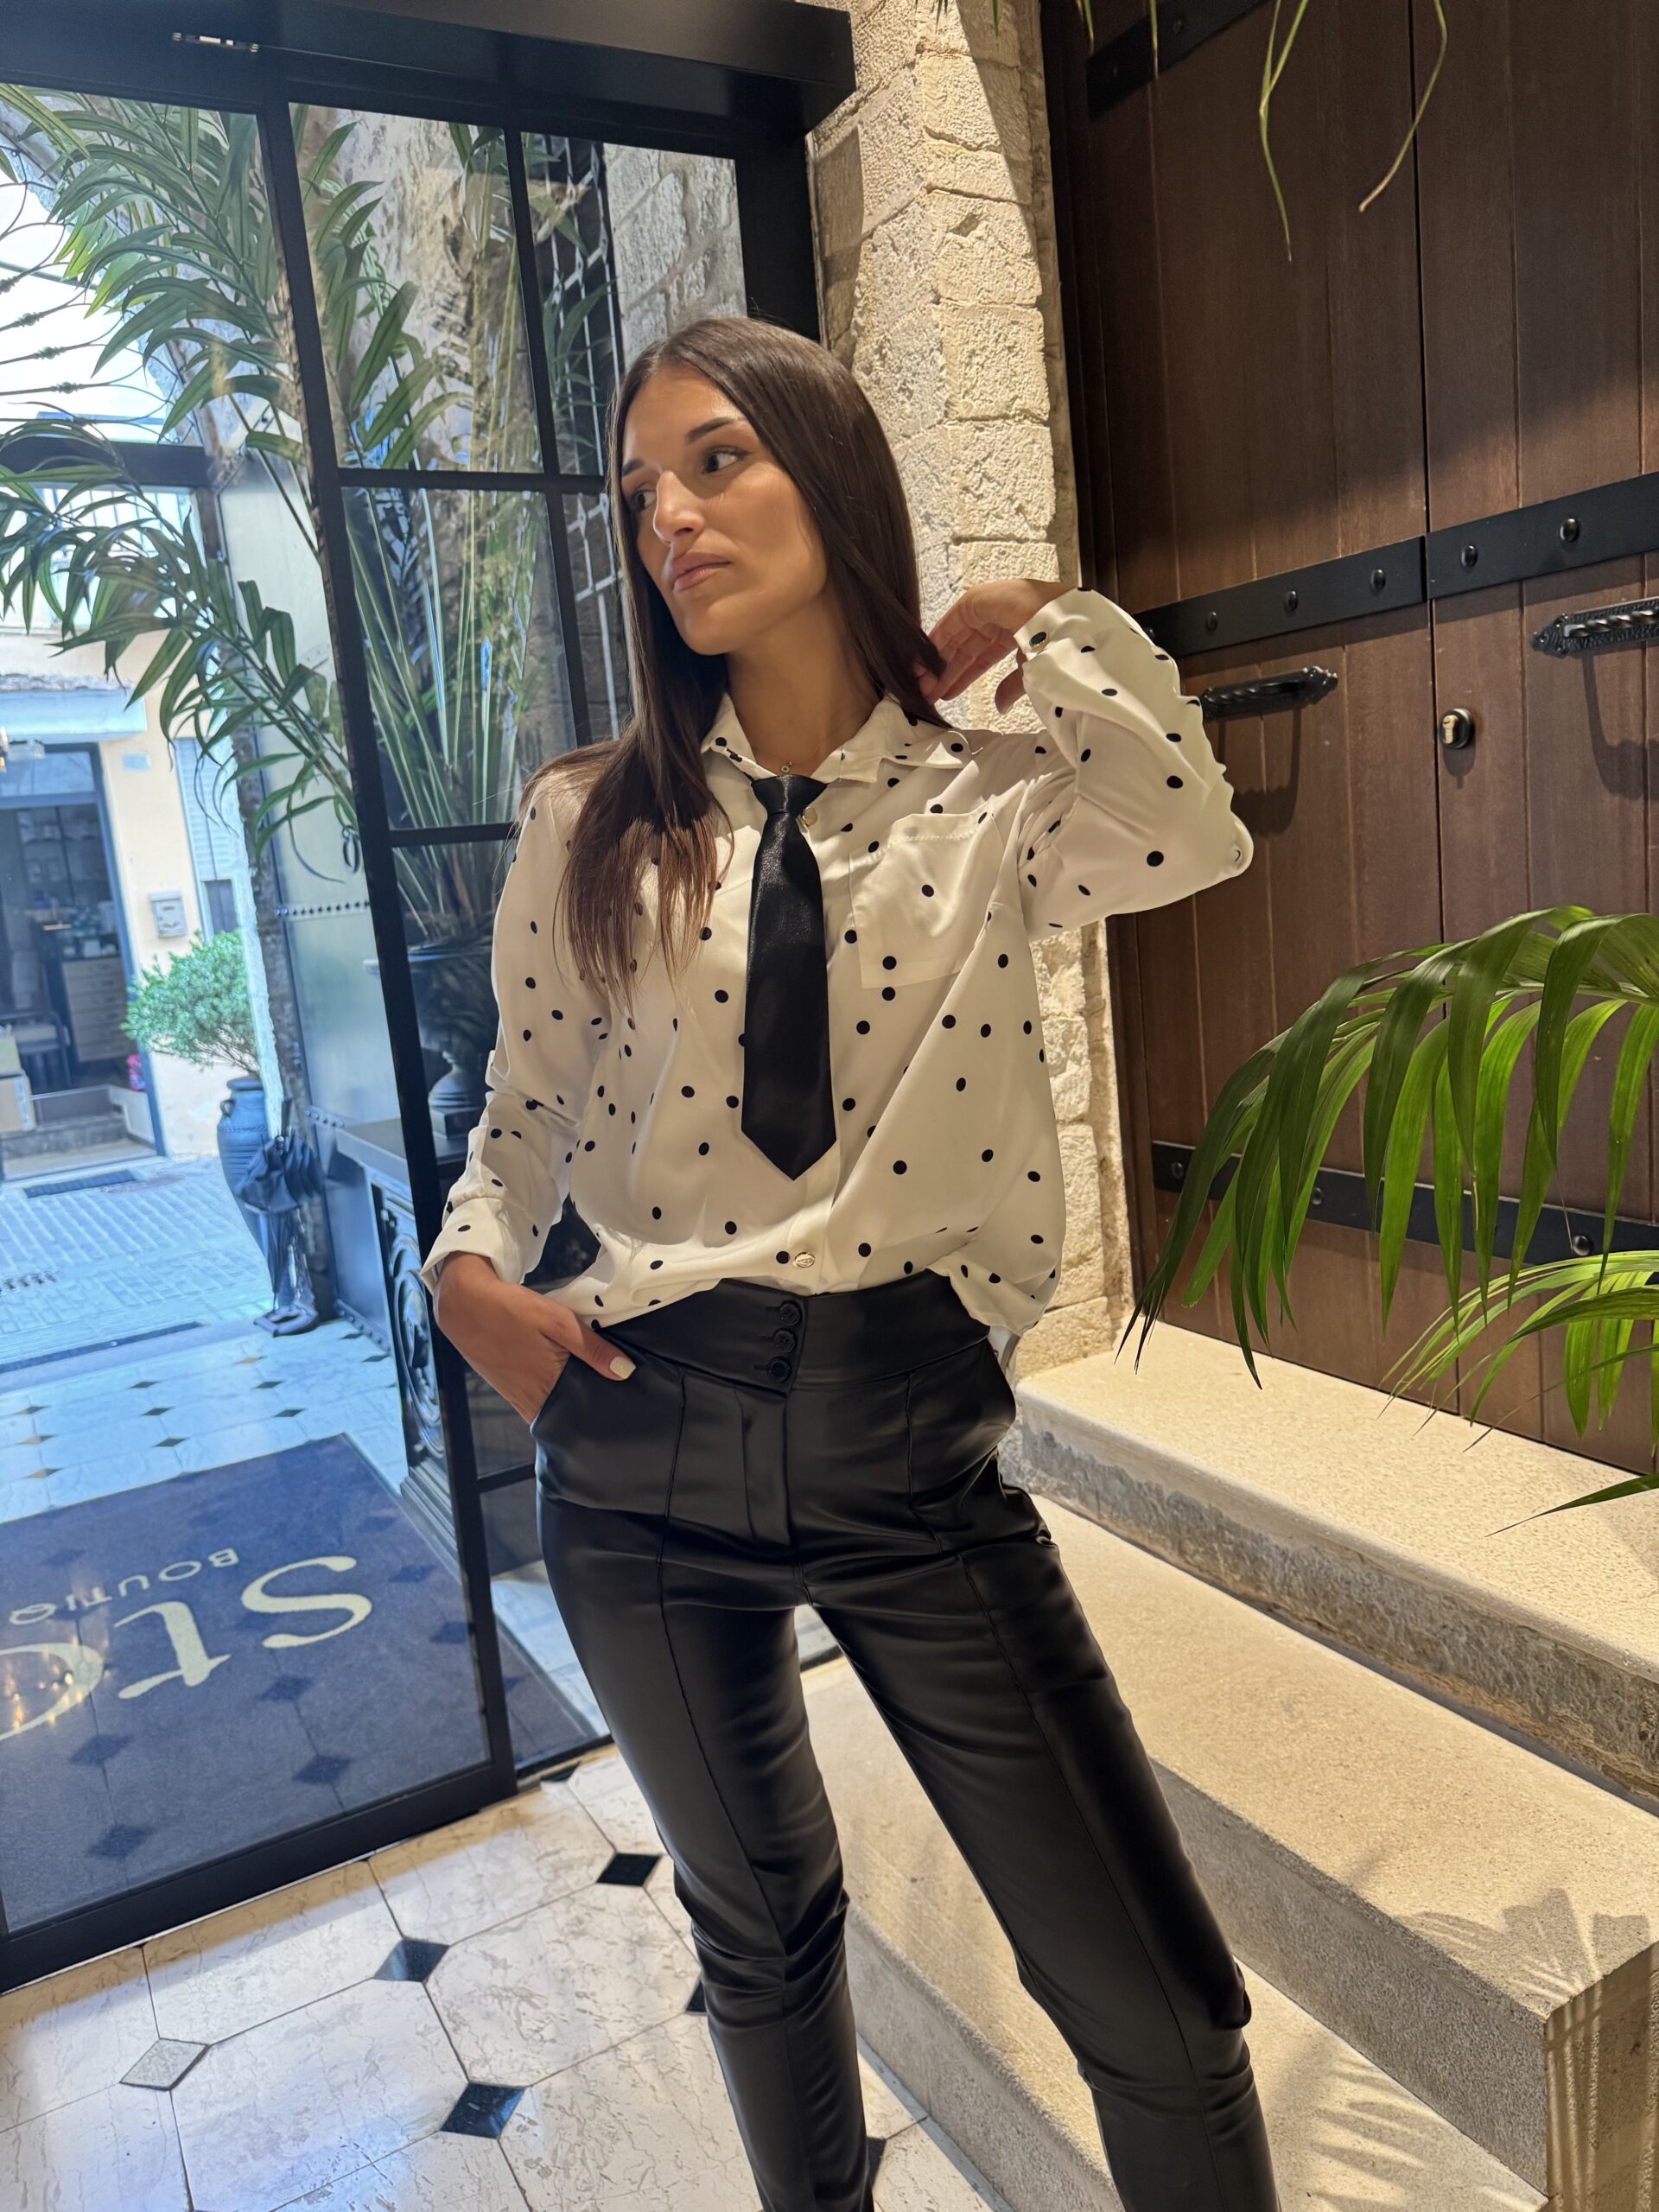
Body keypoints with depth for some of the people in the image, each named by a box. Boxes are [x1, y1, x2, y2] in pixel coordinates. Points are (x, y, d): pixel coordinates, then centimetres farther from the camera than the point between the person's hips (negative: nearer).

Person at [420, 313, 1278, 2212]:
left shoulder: (994, 804, -2)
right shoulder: (590, 822, 3)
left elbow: (1192, 835, -24)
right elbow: (525, 1108, 11)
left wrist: (1034, 622, -9)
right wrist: (470, 1270, -6)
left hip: (909, 1432, -2)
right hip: (643, 1441, 3)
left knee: (1158, 2011, 3)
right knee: (756, 1926, 25)